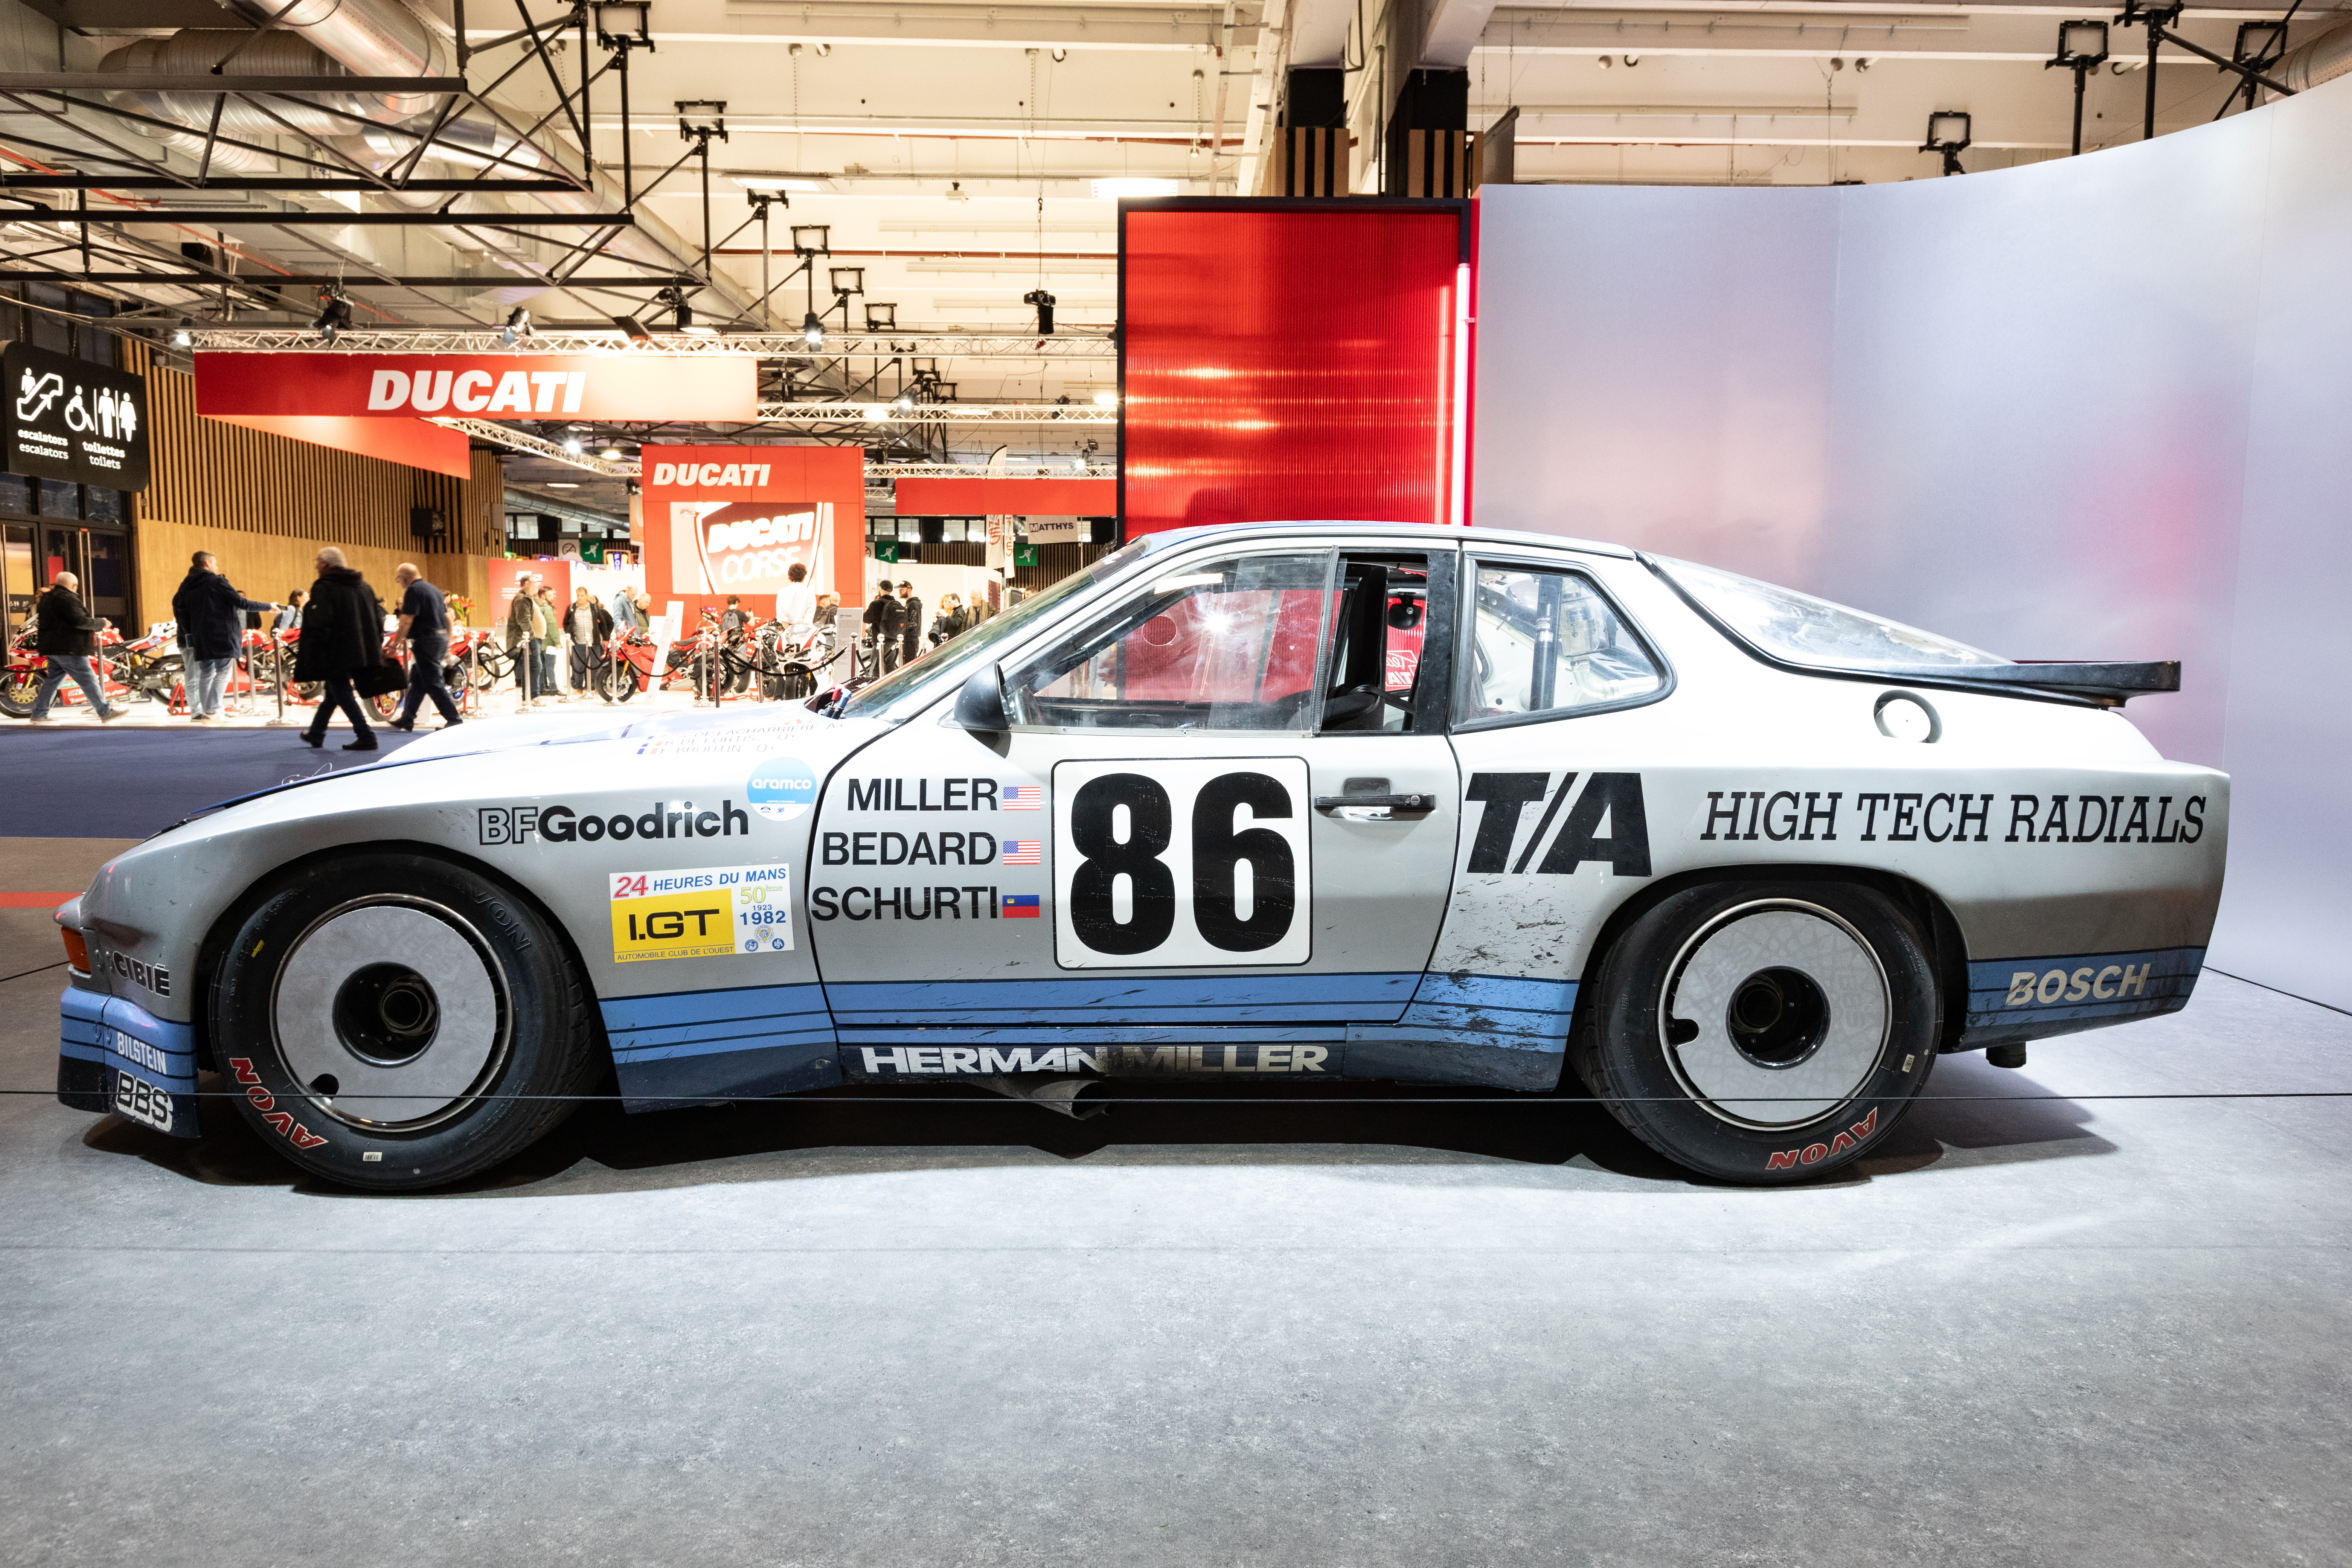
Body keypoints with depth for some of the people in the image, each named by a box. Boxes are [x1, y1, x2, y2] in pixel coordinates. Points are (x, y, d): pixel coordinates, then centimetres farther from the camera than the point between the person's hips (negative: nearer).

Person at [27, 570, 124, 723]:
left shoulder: (47, 598, 18)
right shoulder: (67, 599, -14)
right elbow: (80, 621, -22)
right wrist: (101, 624, -9)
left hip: (52, 648, 10)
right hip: (69, 649, -10)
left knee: (53, 680, 14)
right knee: (88, 680, -7)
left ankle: (39, 714, 13)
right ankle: (105, 712, -6)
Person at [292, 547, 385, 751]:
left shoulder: (323, 588, -11)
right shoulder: (363, 585, 12)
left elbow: (319, 625, -19)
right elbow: (378, 615, 14)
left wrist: (312, 653, -15)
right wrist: (376, 646, 18)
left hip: (336, 653, -8)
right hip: (361, 650, 8)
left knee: (342, 694, -3)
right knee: (334, 692, 19)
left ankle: (366, 737, -11)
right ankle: (316, 734, 32)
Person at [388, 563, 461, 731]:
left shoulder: (413, 591, -11)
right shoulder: (434, 589, 17)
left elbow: (407, 621, -17)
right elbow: (448, 618, 18)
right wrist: (447, 646, 22)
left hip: (426, 641, -10)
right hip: (442, 639, 10)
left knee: (433, 684, -7)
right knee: (417, 681, 17)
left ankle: (454, 719, -11)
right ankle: (407, 719, 24)